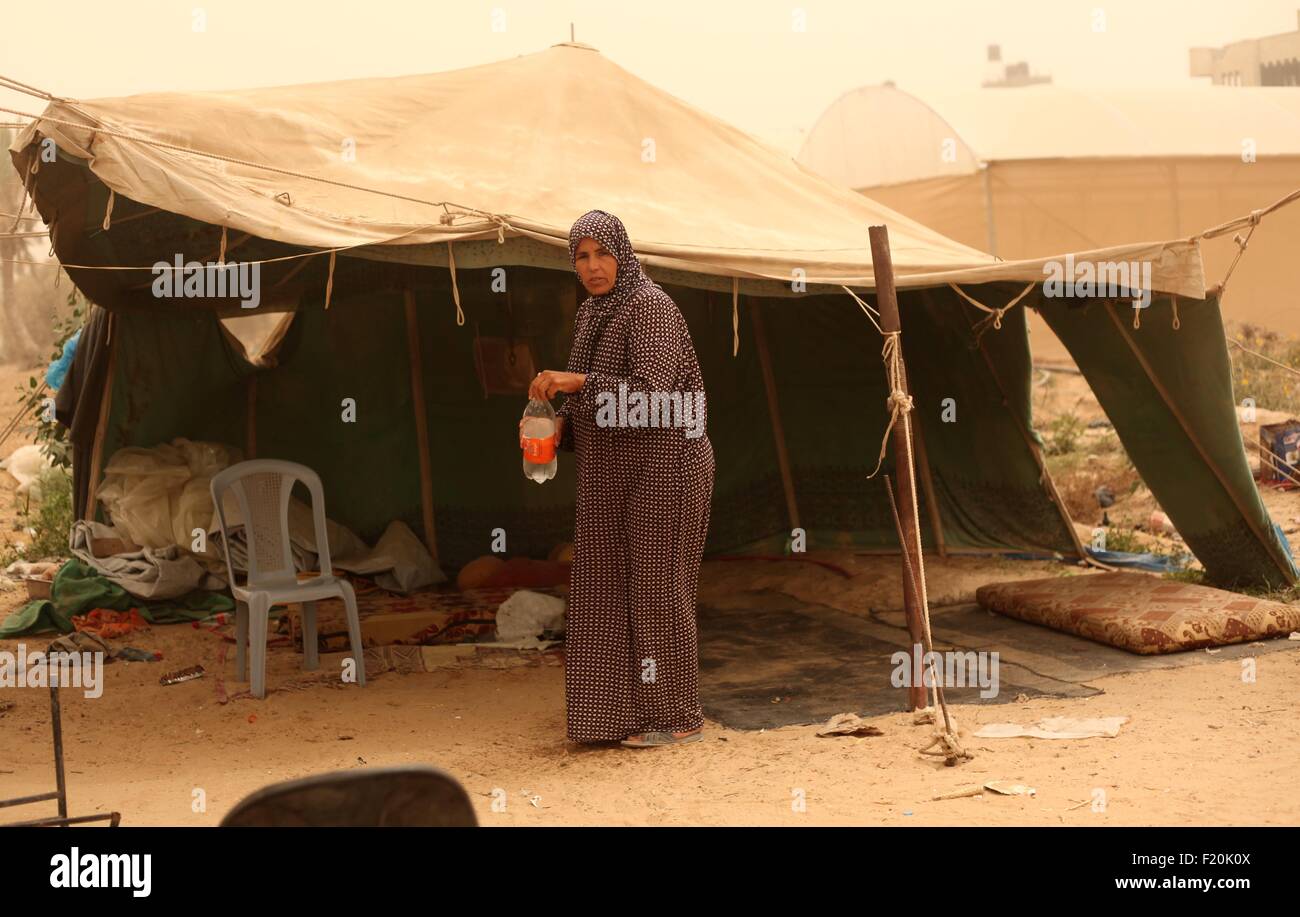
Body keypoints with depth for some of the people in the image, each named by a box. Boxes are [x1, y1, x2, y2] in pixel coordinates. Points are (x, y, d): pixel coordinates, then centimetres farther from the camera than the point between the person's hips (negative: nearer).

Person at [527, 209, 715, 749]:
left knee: (657, 584, -3)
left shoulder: (649, 305, -14)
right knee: (609, 586, 9)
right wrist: (559, 425, 1)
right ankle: (626, 708, 19)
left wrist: (575, 380, -25)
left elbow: (649, 391, -24)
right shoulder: (591, 315, 13)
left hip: (660, 465, -9)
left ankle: (679, 717, 9)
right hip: (613, 472, 9)